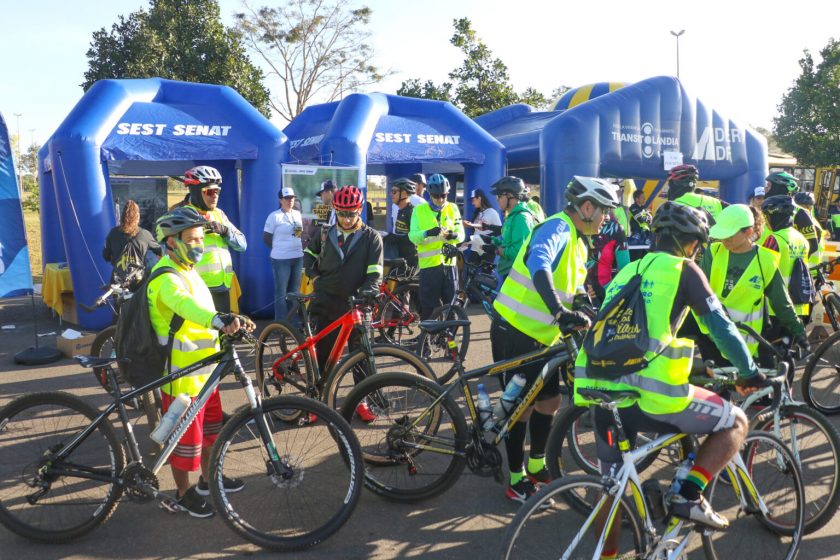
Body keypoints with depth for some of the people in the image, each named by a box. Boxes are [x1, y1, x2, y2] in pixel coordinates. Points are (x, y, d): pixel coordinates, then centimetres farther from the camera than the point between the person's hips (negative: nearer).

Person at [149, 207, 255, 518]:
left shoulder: (187, 271, 11)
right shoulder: (167, 279, -22)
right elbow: (184, 305, -43)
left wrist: (234, 322, 22)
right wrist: (219, 319, -60)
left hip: (203, 371, 10)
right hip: (182, 376, -10)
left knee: (209, 426, 22)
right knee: (186, 436, 6)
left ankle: (209, 479, 40)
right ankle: (185, 493, 24)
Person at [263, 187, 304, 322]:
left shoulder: (298, 214, 9)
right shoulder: (274, 216, -7)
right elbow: (266, 238, -4)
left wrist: (300, 247, 10)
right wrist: (280, 249, 3)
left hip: (298, 258, 6)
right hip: (281, 260, -6)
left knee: (294, 291, 14)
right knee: (281, 293, 0)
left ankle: (295, 321, 23)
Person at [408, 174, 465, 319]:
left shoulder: (453, 209, 8)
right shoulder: (419, 210, 2)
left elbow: (461, 235, 2)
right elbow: (413, 236, -7)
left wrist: (453, 235, -22)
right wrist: (427, 233, -27)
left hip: (449, 263, 2)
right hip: (429, 264, -2)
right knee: (429, 307, 1)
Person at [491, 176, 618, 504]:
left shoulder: (577, 242, 12)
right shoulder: (557, 228, -19)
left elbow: (575, 290, 21)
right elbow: (539, 264, -40)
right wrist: (560, 312, -51)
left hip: (541, 335, 9)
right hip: (514, 332, -9)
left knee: (549, 400, 15)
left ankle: (537, 466, 33)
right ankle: (517, 479, 16)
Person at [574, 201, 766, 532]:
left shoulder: (627, 272, 24)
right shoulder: (683, 269, 6)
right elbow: (720, 327, 4)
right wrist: (750, 372, 20)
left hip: (600, 389, 6)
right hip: (650, 393, -6)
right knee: (736, 423, 17)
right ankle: (687, 496, 6)